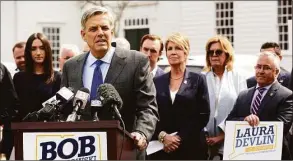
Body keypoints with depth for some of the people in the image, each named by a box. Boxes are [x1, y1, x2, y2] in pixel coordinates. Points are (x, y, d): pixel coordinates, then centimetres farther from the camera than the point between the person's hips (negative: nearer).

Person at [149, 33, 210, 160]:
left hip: (191, 147, -1)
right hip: (162, 148, 2)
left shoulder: (198, 80, 4)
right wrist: (163, 136, -12)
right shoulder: (157, 82, 10)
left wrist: (180, 137, -11)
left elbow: (203, 116, -3)